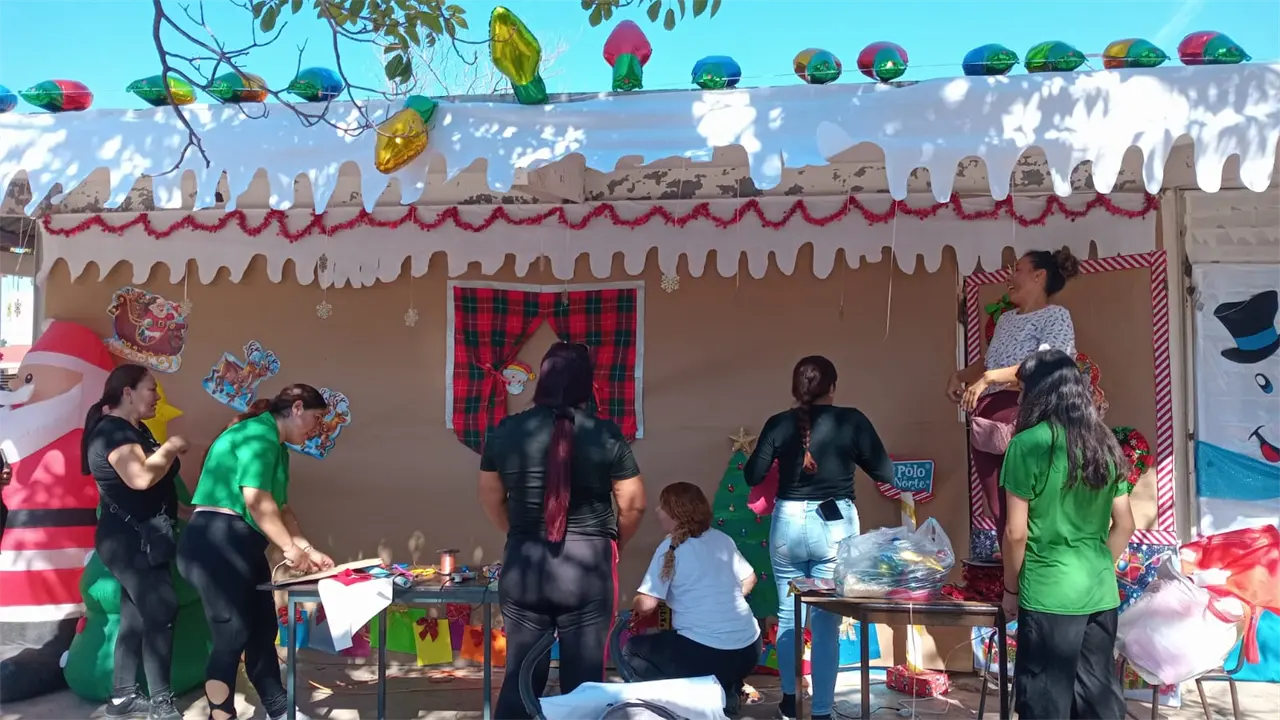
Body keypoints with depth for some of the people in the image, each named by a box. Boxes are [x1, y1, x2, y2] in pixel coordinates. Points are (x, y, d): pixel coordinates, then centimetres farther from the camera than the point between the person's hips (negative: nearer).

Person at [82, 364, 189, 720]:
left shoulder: (135, 430, 16)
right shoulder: (112, 430, -16)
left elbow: (158, 478, 19)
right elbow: (141, 478, -31)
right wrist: (171, 448, -18)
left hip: (142, 538, 11)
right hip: (130, 539, -11)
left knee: (137, 616, 13)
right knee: (162, 612, -12)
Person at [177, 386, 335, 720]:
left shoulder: (277, 447, 19)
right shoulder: (259, 433, -13)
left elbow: (281, 508, 19)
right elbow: (256, 500, -22)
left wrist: (308, 550, 10)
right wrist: (291, 548, -15)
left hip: (241, 546, 10)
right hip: (217, 543, -10)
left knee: (262, 630, 14)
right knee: (232, 635, -7)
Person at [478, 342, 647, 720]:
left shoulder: (506, 431, 0)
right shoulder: (605, 434, -6)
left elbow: (490, 500, 10)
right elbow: (633, 504, -1)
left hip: (524, 565, 2)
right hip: (588, 566, -2)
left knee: (521, 676, 12)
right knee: (584, 679, 7)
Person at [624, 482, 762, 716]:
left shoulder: (671, 547, -8)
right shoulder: (723, 539, 9)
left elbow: (646, 604, -12)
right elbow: (749, 579, 20)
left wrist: (634, 609, 10)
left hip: (705, 652, -7)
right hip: (749, 649, 7)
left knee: (632, 650, 13)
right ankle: (727, 692, 13)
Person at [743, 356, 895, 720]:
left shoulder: (778, 423, -2)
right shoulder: (851, 420, -6)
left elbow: (753, 476, 2)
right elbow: (886, 474, -3)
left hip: (788, 523, 2)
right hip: (835, 526, -2)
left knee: (788, 614, 17)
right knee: (827, 621, 4)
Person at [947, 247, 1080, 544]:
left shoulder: (1057, 316, -2)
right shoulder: (1006, 319, 21)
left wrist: (988, 378, -20)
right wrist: (960, 376, 9)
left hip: (1022, 418, -7)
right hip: (986, 419, 8)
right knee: (998, 510, 8)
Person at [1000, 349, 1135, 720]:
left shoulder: (1028, 444, -13)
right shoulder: (1105, 444, 5)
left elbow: (1016, 532, -12)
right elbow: (1124, 525, 10)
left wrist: (1011, 588, 1)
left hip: (1049, 596, -6)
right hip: (1102, 595, 6)